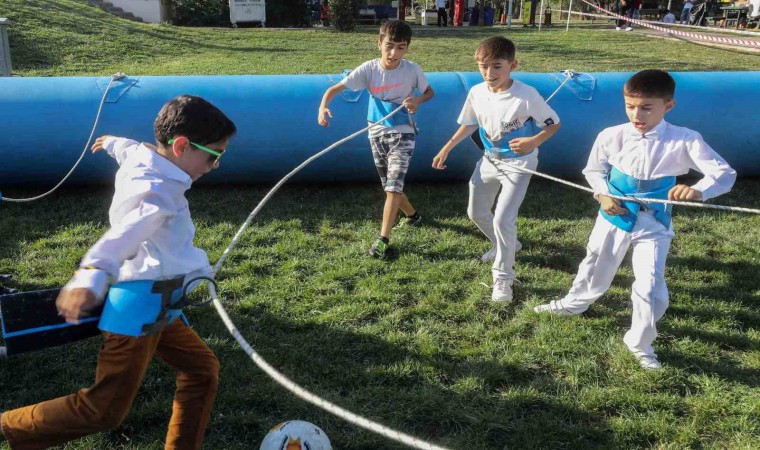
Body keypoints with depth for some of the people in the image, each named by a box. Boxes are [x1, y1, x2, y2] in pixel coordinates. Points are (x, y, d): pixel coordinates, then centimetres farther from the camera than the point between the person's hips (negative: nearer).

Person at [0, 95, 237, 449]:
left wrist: (112, 142, 56)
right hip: (141, 305, -10)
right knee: (104, 410, -6)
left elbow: (128, 147, 32)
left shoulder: (140, 157, 7)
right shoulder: (159, 193, -22)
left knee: (202, 370, 13)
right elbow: (122, 236, -39)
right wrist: (90, 279, -57)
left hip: (154, 307, 10)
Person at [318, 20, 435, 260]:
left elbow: (429, 91, 6)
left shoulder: (412, 70, -11)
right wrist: (323, 106, -37)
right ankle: (413, 215, 43)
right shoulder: (369, 69, -11)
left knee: (394, 185, -16)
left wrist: (417, 100, -17)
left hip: (402, 133, -3)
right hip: (377, 133, 3)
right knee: (389, 186, 15)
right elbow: (336, 87, -17)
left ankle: (383, 240, -13)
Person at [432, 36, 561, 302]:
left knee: (502, 219, -16)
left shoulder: (527, 95, -25)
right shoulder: (476, 93, -10)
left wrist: (533, 142, -33)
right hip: (490, 160, 6)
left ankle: (503, 277, 5)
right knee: (476, 212, 17)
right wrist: (446, 149, 5)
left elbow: (554, 124, -15)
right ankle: (505, 246, 45)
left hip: (518, 164, -6)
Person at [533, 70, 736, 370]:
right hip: (613, 218, 2)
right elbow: (594, 169, 5)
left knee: (651, 289, -5)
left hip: (653, 225, -2)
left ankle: (640, 343, 21)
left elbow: (725, 173, -23)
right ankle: (574, 303, 53)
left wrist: (699, 191, -44)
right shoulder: (611, 136, -13)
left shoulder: (684, 141, -19)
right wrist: (602, 195, -14)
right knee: (595, 269, 22)